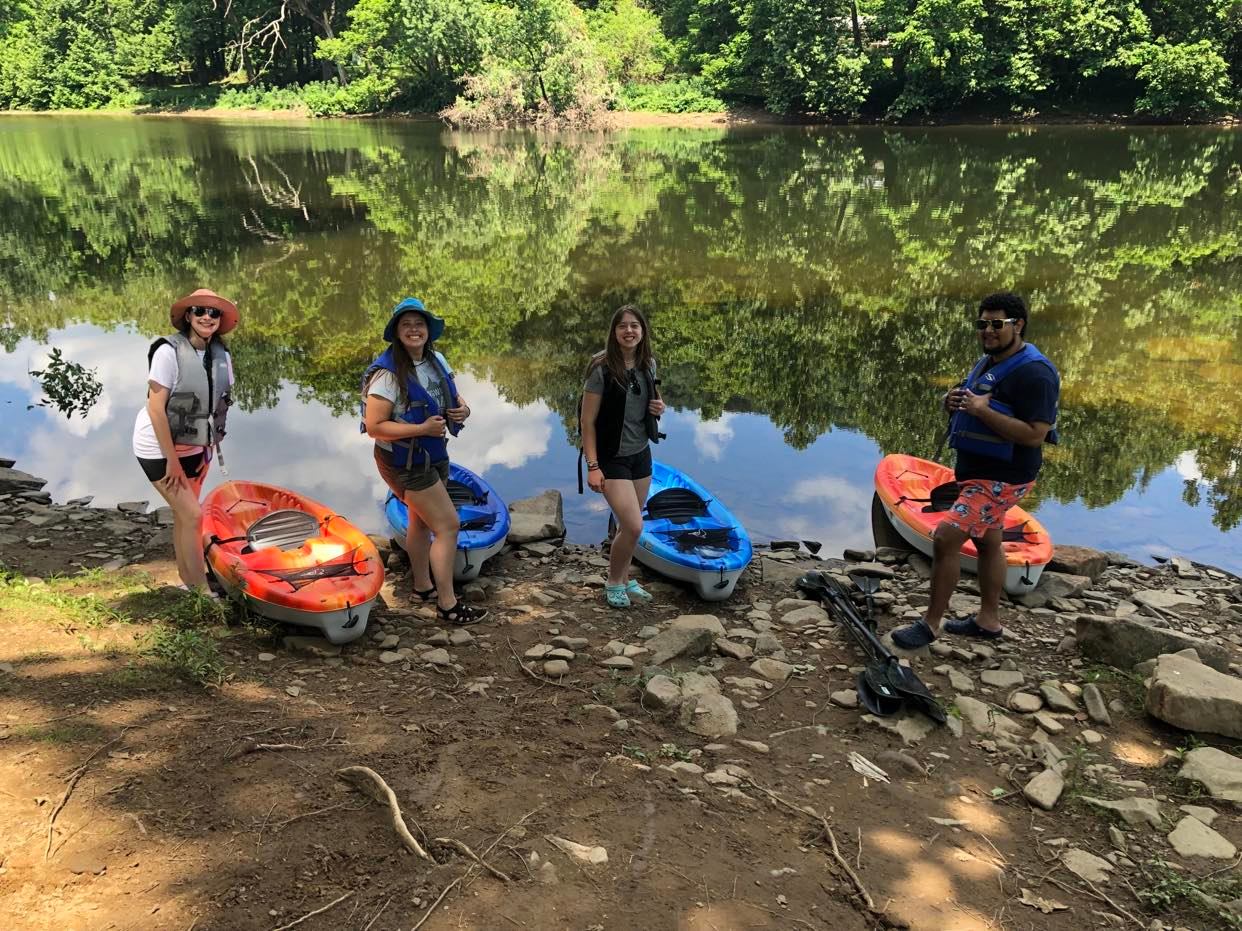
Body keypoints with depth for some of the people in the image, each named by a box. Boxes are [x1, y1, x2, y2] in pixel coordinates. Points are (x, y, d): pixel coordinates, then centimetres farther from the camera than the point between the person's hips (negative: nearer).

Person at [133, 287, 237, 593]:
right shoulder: (169, 351, -19)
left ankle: (187, 582, 26)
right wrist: (172, 461, -18)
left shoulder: (221, 356, -2)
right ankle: (201, 590, 1)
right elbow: (155, 409, -20)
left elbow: (220, 405, 7)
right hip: (160, 448, -6)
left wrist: (209, 449, 3)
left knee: (184, 515, 15)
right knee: (193, 515, -9)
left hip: (194, 447, 6)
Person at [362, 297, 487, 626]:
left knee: (422, 520, 22)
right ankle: (448, 605, 2)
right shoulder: (388, 373, -23)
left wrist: (462, 408, -8)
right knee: (448, 525, -8)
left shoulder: (437, 360, 0)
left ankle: (423, 586, 40)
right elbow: (373, 426, -25)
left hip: (433, 455, 8)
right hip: (405, 462, -8)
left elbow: (454, 395, 16)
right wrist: (422, 428, -29)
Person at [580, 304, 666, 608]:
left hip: (641, 454, 6)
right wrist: (592, 466, -18)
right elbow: (588, 421, -15)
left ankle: (624, 579, 33)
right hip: (612, 458, -6)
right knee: (633, 526, -12)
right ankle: (614, 583, 12)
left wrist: (659, 407, -4)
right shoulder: (602, 369, -16)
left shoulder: (648, 365, 2)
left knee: (629, 525, 14)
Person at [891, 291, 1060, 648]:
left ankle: (931, 623, -4)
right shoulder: (987, 362, 11)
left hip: (1001, 479, -10)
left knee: (945, 538, -16)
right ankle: (988, 620, 33)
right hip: (976, 472, 10)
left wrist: (983, 410, -30)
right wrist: (951, 402, -5)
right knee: (987, 542, 19)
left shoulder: (1033, 373, -19)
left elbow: (1035, 435, -27)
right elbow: (966, 411, 20)